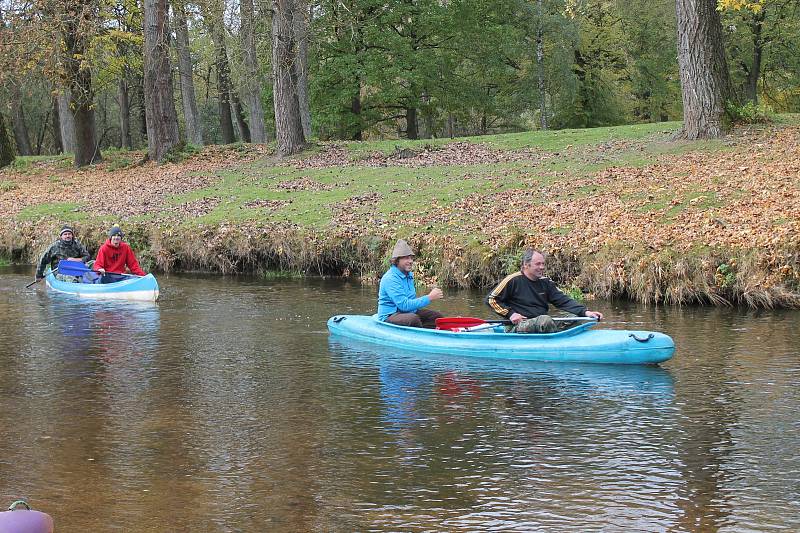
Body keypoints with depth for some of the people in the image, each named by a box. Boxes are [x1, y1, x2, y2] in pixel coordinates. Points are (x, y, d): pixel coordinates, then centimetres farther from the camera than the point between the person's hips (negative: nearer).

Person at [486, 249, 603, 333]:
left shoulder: (545, 282, 13)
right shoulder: (513, 280, -4)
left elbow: (563, 301, 4)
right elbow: (491, 299, 0)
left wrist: (585, 312, -10)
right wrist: (510, 313, -10)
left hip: (541, 327, 7)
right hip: (518, 328, -7)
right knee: (545, 320, -35)